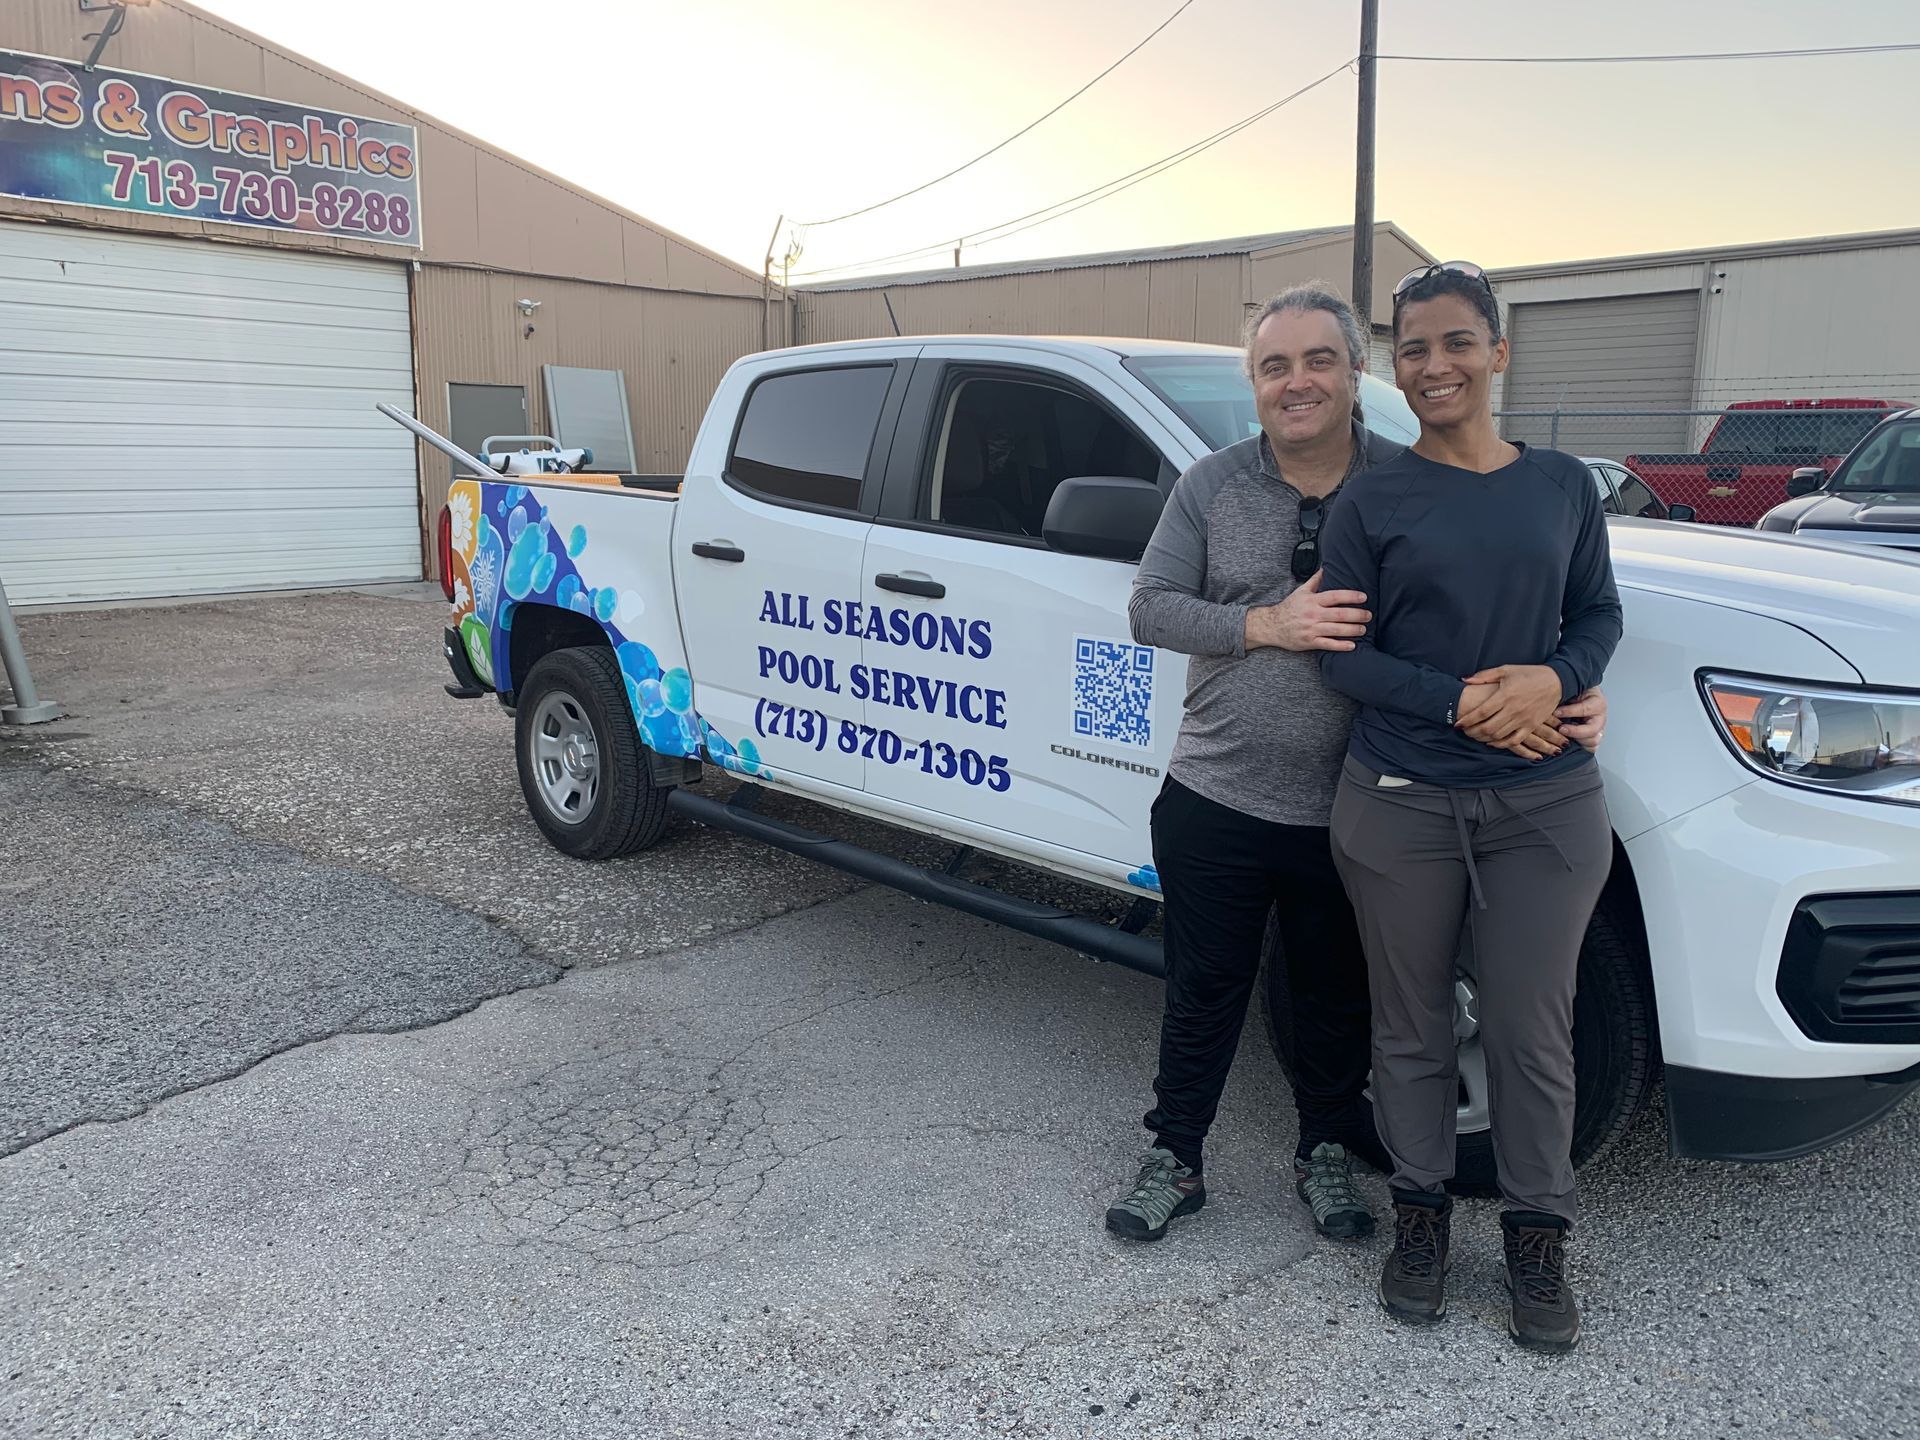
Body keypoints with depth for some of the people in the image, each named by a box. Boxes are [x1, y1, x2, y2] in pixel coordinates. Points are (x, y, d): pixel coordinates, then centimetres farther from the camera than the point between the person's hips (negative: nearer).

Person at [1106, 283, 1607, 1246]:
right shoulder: (1211, 487, 0)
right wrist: (1267, 626, -18)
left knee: (1334, 999, 17)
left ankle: (1328, 1152, 40)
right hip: (1214, 802, 0)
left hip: (1347, 814, 0)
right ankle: (1174, 1161, 31)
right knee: (1203, 993, 12)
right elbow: (1149, 608, -4)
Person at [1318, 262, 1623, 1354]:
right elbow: (1343, 655, -4)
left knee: (1533, 1031, 8)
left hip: (1546, 807, 1)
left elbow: (1599, 614, 9)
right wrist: (1456, 700, -19)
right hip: (1400, 803, -1)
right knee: (1413, 1027, 12)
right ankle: (1422, 1209, 33)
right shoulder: (1372, 501, -1)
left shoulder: (1564, 485, 6)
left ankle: (1539, 1235, 28)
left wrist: (1555, 679, -13)